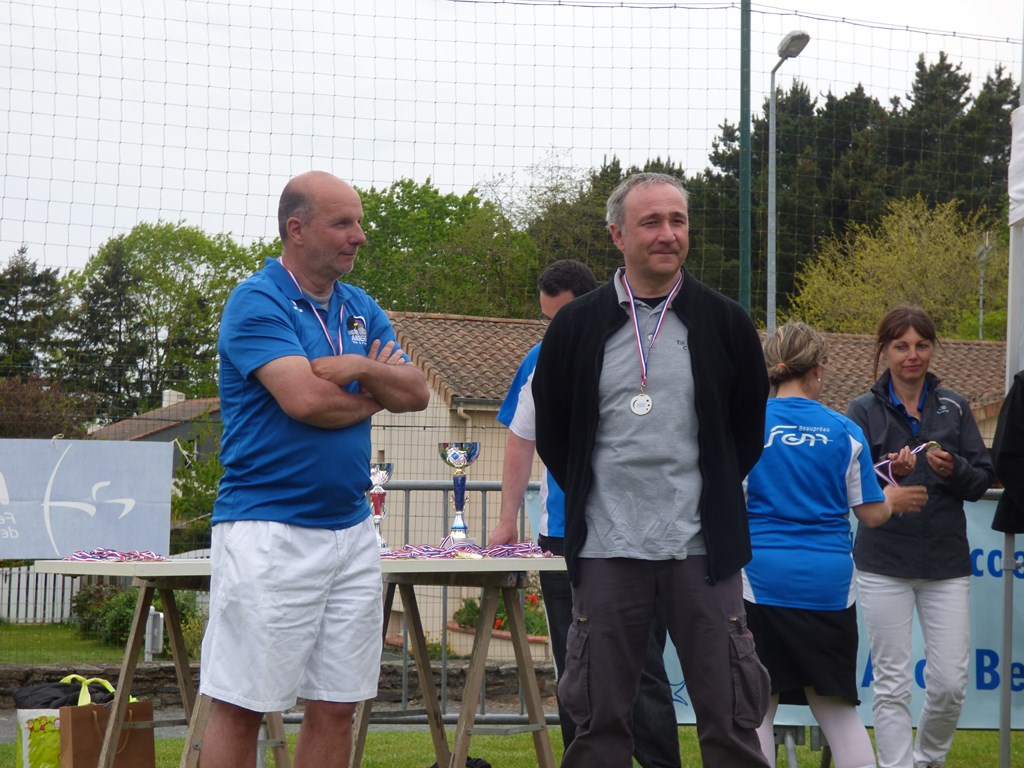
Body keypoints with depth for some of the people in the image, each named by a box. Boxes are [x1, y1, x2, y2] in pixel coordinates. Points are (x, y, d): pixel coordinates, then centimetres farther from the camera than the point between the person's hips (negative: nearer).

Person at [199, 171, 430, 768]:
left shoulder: (362, 309, 16)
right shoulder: (257, 302, -7)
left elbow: (417, 393, 7)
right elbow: (305, 399, -19)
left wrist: (363, 369, -12)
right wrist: (371, 399, -1)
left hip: (351, 530, 7)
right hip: (270, 532, -7)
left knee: (336, 708, 8)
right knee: (242, 708, -5)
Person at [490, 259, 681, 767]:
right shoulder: (540, 363, 7)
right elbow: (520, 444, 14)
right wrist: (507, 521, 9)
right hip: (560, 538, 4)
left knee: (640, 670, -6)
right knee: (574, 673, 10)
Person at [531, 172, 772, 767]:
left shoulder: (726, 324, 2)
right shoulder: (577, 327, 2)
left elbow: (749, 429, 12)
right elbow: (552, 432, 12)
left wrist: (712, 495, 10)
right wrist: (591, 496, 11)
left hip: (703, 548, 0)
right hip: (607, 549, 1)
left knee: (731, 716, 3)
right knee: (601, 718, 7)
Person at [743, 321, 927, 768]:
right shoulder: (845, 431, 1)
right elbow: (871, 514, 5)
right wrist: (893, 500, 25)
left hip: (763, 577, -2)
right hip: (829, 581, 2)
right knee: (837, 706, 13)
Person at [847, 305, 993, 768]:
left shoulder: (954, 408, 8)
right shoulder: (864, 411, 2)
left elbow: (982, 480, 6)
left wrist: (954, 470, -14)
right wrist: (889, 474, -23)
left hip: (946, 561, 2)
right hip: (884, 563, -2)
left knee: (951, 682, 1)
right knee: (892, 684, 0)